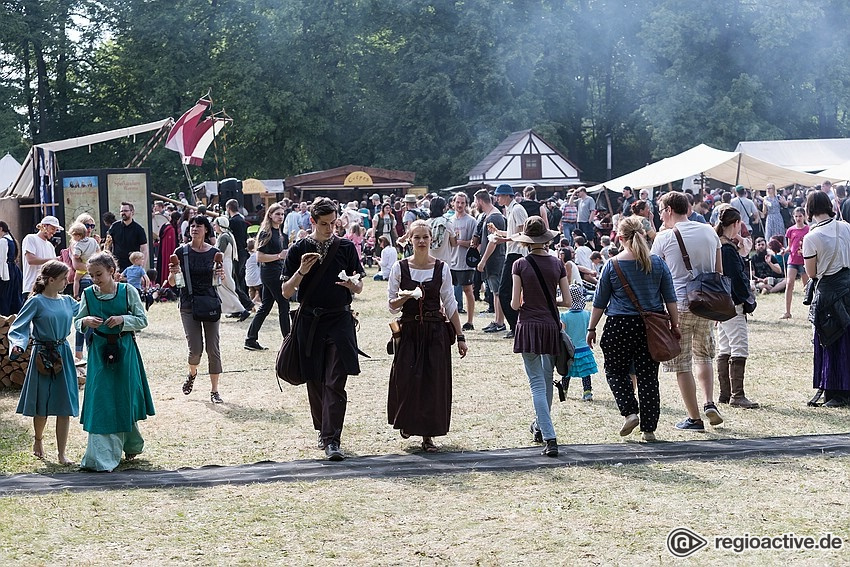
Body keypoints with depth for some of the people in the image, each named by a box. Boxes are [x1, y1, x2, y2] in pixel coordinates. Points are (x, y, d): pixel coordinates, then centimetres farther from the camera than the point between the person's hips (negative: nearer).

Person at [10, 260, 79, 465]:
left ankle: (62, 454, 7)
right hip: (43, 357, -4)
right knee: (42, 407, 8)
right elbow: (18, 327, -10)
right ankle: (38, 441, 36)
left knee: (65, 408, 1)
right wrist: (18, 345, -26)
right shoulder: (36, 302, -9)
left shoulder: (68, 301, 6)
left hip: (63, 355, 4)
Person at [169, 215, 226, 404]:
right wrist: (173, 273, -18)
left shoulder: (214, 253, 2)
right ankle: (192, 373, 29)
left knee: (213, 349, -1)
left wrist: (222, 275, -12)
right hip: (189, 305, -1)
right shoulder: (182, 252, -1)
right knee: (195, 349, -5)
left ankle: (214, 391, 7)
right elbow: (172, 283, 3)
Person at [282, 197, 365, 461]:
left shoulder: (346, 247, 6)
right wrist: (301, 271, -15)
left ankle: (332, 440, -12)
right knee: (315, 383, 8)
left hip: (340, 320, -1)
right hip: (310, 321, 1)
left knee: (335, 383, -9)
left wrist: (352, 284, -13)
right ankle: (323, 431, 27)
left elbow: (359, 287, 10)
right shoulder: (299, 249, 3)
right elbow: (286, 292, 2)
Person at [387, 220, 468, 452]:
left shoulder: (442, 268, 1)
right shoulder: (400, 267, -1)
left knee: (433, 381, -2)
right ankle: (406, 422, 27)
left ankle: (428, 435, 8)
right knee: (406, 380, -3)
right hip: (409, 330, 0)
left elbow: (450, 304, 5)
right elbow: (391, 305, 3)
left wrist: (460, 337, 3)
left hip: (436, 331, 0)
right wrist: (403, 298, -19)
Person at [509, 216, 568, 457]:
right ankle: (540, 425, 37)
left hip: (529, 327, -3)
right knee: (547, 380, 21)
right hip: (551, 326, 3)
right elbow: (567, 301, 1)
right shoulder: (557, 263, 0)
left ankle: (549, 437, -13)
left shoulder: (520, 264, -8)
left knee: (537, 383, -3)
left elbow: (515, 304, -8)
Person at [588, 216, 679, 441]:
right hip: (651, 327, 2)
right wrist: (674, 325, 13)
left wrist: (591, 328, 10)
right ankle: (648, 428, 8)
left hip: (620, 325, -2)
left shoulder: (612, 265, -4)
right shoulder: (657, 263, 1)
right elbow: (670, 298, 5)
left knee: (615, 371, 15)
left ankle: (630, 412, -4)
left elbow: (599, 301, 1)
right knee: (648, 375, 6)